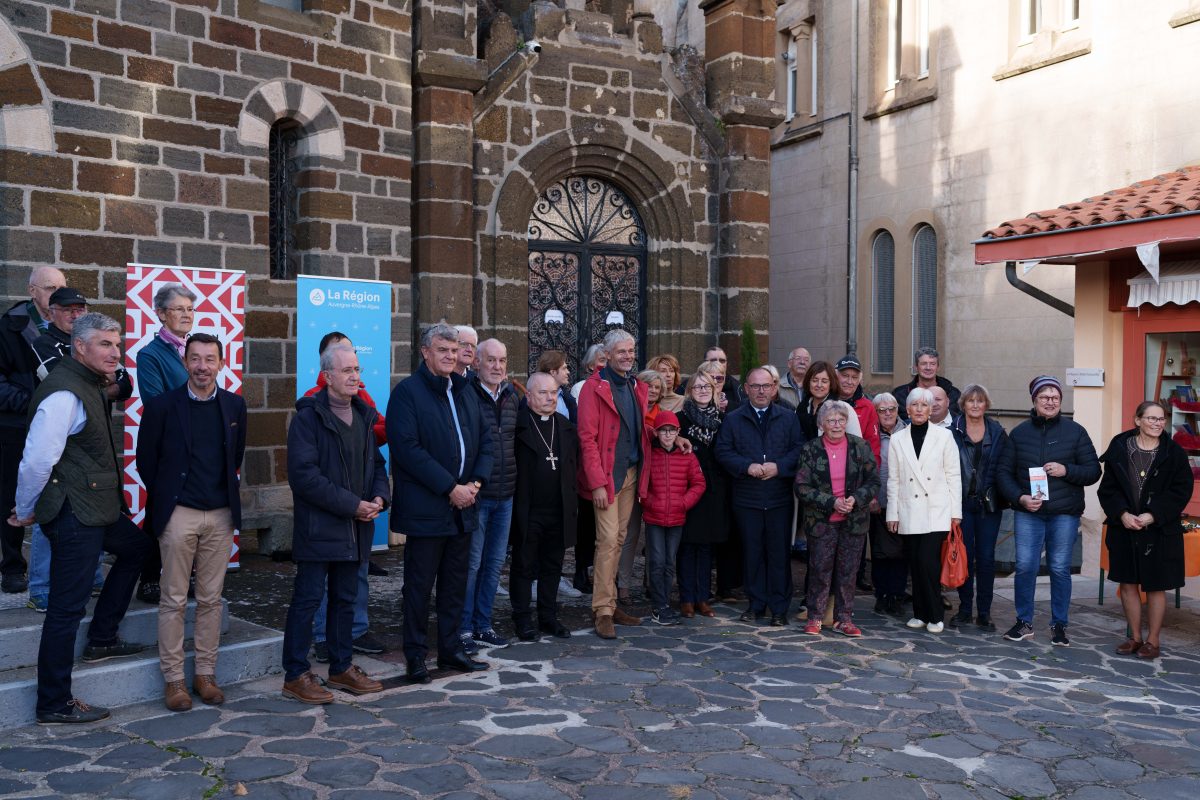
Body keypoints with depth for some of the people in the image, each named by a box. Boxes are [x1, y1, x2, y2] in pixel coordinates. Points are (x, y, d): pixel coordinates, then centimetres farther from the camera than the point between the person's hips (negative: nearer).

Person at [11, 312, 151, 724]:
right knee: (67, 607, -3)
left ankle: (102, 639, 32)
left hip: (94, 508, 10)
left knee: (136, 545, 27)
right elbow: (36, 460, -22)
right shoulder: (64, 394, -20)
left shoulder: (89, 386, 11)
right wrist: (26, 512, -11)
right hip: (73, 514, -10)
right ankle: (53, 705, 8)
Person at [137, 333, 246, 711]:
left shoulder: (235, 406, 6)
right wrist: (165, 498, 8)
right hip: (178, 514, -3)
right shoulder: (162, 406, -3)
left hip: (221, 514, 3)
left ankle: (206, 674, 18)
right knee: (174, 600, 2)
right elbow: (146, 459, 4)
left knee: (211, 598, 8)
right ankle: (173, 679, 11)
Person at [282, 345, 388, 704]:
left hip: (354, 527, 7)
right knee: (308, 599, -1)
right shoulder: (308, 416, -11)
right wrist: (351, 505, -18)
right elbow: (304, 474, -18)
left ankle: (342, 668, 27)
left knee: (345, 599, 15)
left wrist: (379, 496, -2)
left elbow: (376, 462, 19)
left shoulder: (363, 415, 12)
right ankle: (295, 676, 9)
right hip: (317, 527, -7)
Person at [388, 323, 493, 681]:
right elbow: (408, 449, -17)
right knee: (419, 585, 3)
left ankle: (451, 650, 25)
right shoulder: (407, 392, -8)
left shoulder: (465, 391, 13)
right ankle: (415, 656, 15)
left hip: (463, 505, 7)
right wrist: (450, 487, -18)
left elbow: (485, 440, 15)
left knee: (455, 583, 13)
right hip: (425, 508, -6)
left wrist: (476, 481, -3)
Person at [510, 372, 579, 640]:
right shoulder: (517, 424, -8)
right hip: (527, 511, -5)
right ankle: (523, 619, 16)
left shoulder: (566, 426, 11)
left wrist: (571, 500, 10)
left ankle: (549, 617, 23)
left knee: (552, 567, 13)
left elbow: (574, 463, 16)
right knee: (524, 567, 6)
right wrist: (515, 502, -11)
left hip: (559, 510, 5)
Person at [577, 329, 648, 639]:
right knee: (608, 539, -9)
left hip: (631, 472, 6)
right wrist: (597, 483, -17)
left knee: (619, 540, 10)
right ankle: (603, 610, -4)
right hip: (607, 475, -6)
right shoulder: (594, 387, -8)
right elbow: (587, 437, -12)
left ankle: (609, 604, 18)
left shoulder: (637, 387, 14)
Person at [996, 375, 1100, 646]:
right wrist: (1020, 497, -8)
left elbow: (1093, 471, 4)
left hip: (1064, 514, -1)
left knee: (1060, 569, 4)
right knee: (1025, 567, -1)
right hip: (1027, 513, 1)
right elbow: (1003, 472, 7)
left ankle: (1059, 625, 18)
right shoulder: (1019, 433, 6)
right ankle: (1024, 622, 14)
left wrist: (1066, 470, -14)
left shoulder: (1075, 431, 3)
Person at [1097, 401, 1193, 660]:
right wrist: (1122, 514, -13)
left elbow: (1181, 491, -5)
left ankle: (1153, 639, 18)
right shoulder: (1119, 449, 1)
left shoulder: (1173, 453, -2)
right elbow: (1107, 488, 1)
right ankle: (1135, 636, 22)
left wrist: (1152, 516, -15)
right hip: (1124, 529, 2)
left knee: (1155, 586, 6)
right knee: (1128, 583, 8)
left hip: (1159, 530, -2)